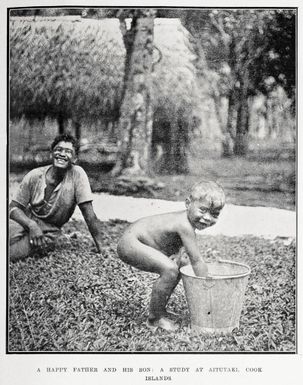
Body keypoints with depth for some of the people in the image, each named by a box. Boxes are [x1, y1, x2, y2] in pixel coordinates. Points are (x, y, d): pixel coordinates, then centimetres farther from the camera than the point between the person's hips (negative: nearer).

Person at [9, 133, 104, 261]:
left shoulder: (77, 174, -16)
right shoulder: (34, 176, -11)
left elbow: (90, 216, -16)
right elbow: (14, 207, -6)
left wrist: (102, 250, -20)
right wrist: (32, 225, -25)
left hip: (48, 231, -2)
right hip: (27, 220, 2)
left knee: (11, 253, -26)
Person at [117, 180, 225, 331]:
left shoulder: (187, 218, 0)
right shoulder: (185, 226, -27)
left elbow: (180, 244, 9)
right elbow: (197, 261, -22)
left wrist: (180, 254, -13)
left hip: (135, 241, 11)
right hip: (130, 244, -11)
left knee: (180, 262, 16)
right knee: (170, 269, -24)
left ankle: (160, 309, 25)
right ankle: (154, 318, -7)